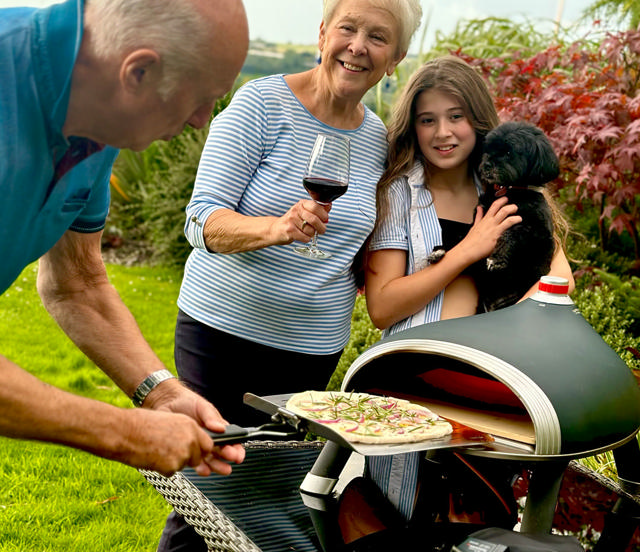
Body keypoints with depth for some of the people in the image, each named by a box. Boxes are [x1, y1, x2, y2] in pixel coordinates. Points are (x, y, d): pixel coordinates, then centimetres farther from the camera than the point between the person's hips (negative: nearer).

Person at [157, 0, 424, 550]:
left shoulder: (379, 139, 5)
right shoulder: (263, 102, -10)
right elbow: (202, 220, -17)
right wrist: (277, 228, -35)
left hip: (313, 349, 4)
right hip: (222, 332, -4)